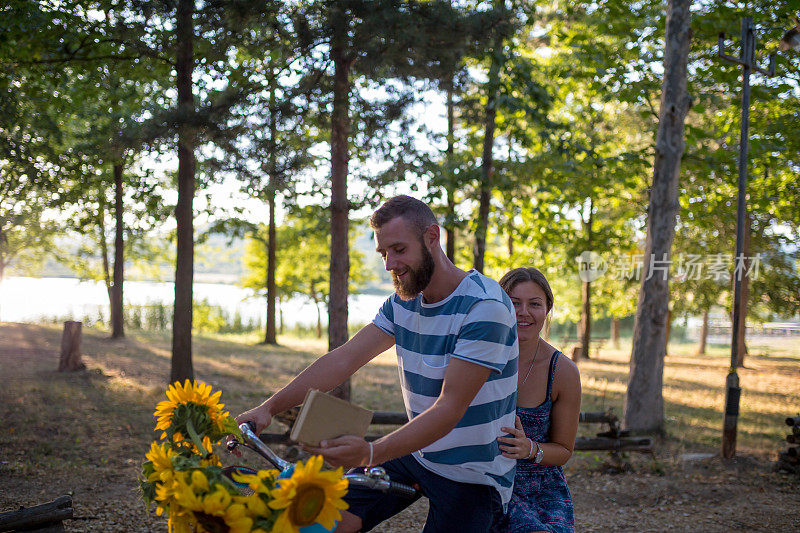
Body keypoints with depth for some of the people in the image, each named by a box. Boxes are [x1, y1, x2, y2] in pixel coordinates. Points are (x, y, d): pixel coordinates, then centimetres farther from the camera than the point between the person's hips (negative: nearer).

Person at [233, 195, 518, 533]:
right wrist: (268, 408, -16)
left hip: (472, 476, -6)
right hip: (416, 452, 7)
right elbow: (344, 358, -4)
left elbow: (450, 409, -28)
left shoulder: (485, 307, -23)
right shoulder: (403, 302, 3)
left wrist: (371, 453, -40)